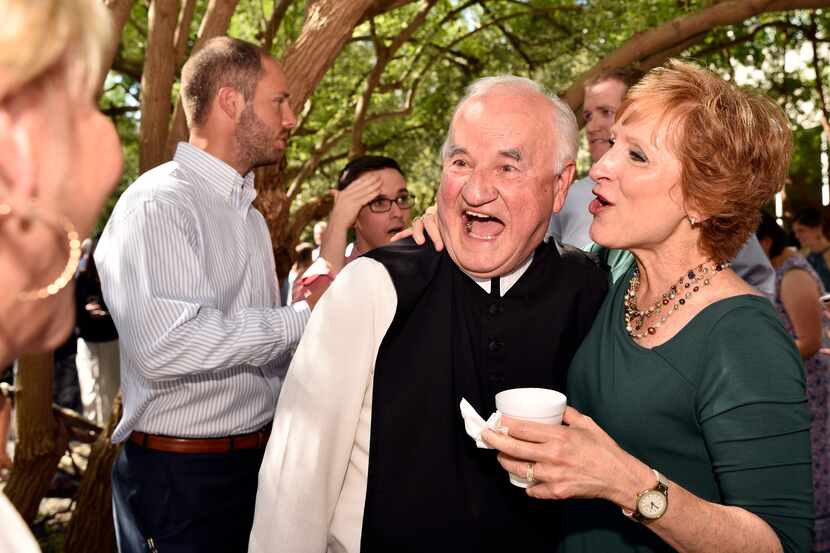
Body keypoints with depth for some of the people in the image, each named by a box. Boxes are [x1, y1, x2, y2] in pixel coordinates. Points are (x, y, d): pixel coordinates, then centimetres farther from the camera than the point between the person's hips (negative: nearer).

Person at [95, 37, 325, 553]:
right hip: (181, 473, -8)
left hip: (260, 456, 8)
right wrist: (303, 316, -21)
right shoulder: (157, 204, -15)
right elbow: (166, 346, -28)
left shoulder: (250, 215, 14)